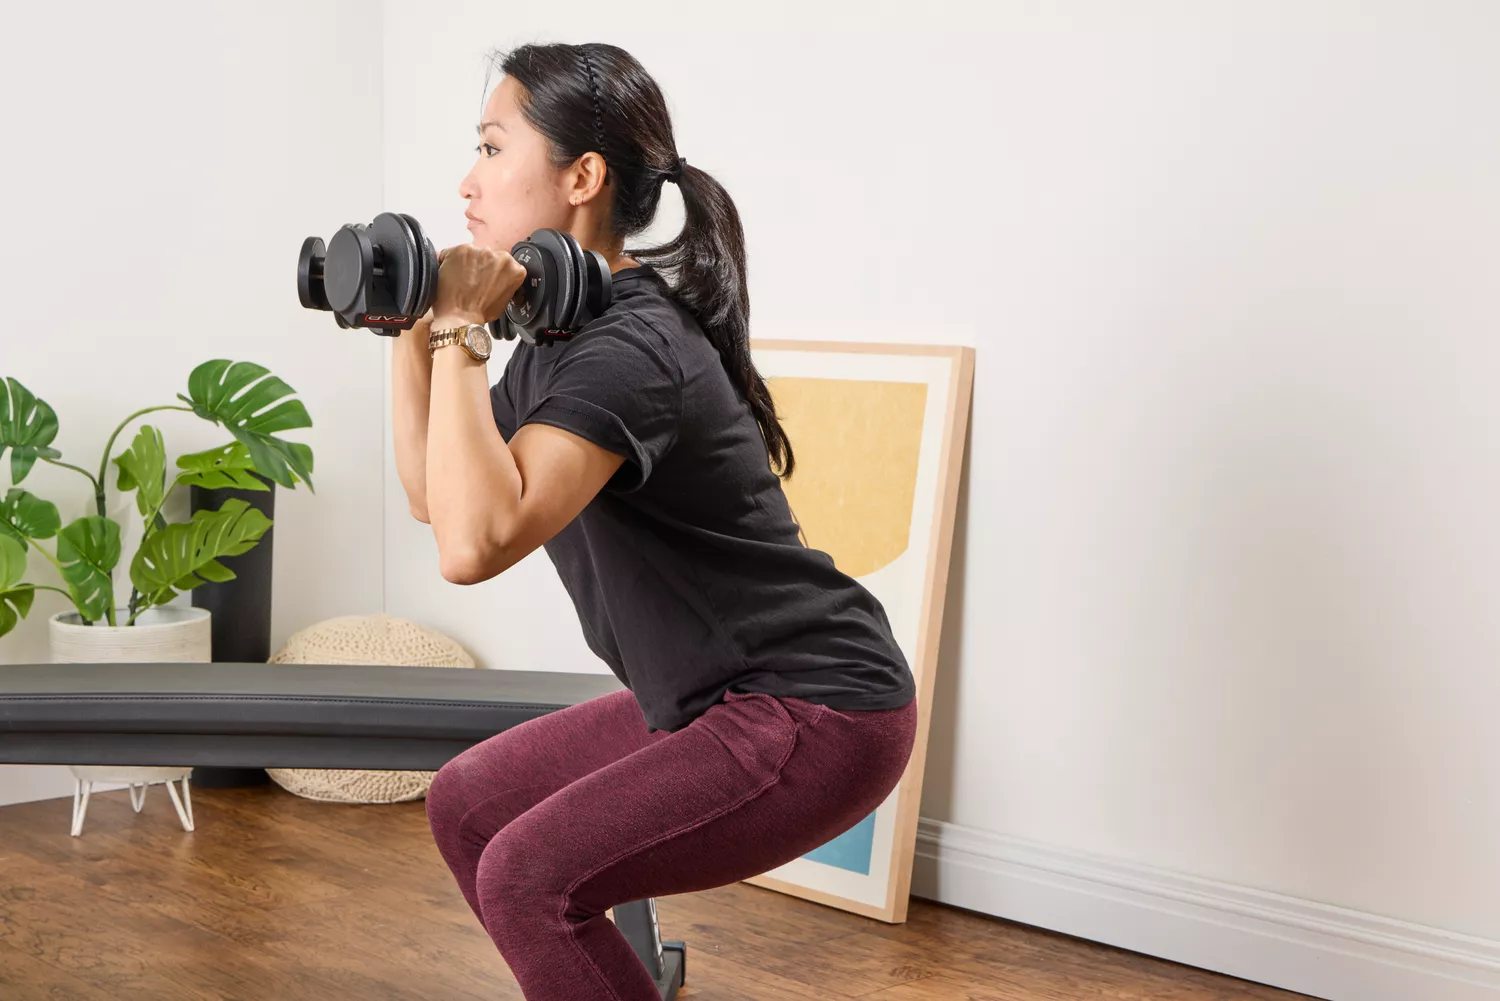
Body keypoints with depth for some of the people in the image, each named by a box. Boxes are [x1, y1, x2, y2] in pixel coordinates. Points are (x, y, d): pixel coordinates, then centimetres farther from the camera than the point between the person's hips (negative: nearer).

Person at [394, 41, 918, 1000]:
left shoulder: (627, 351, -24)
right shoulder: (560, 331, 5)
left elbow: (474, 543, -37)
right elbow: (435, 492, 13)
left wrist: (458, 335, -28)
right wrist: (413, 330, 4)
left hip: (820, 711, -10)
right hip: (713, 697, 10)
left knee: (531, 877, -18)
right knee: (468, 805, 12)